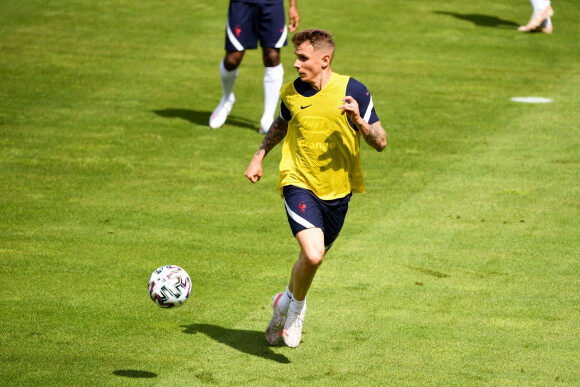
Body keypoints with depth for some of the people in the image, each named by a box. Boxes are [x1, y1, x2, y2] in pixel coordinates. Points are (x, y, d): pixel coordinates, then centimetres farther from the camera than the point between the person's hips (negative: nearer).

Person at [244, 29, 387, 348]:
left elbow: (380, 143, -7)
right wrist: (259, 156, 15)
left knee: (314, 256, 14)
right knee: (313, 255, -22)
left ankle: (287, 303, 43)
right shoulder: (291, 92, -3)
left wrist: (359, 122, -25)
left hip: (337, 190, 2)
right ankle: (296, 304, 6)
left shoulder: (353, 91, -9)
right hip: (299, 182, -1)